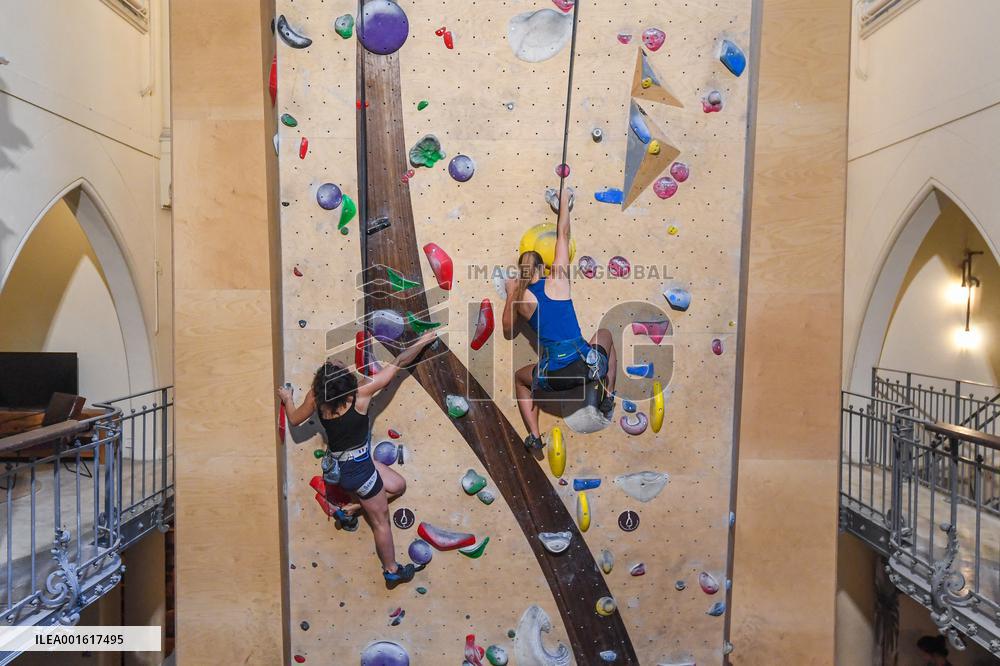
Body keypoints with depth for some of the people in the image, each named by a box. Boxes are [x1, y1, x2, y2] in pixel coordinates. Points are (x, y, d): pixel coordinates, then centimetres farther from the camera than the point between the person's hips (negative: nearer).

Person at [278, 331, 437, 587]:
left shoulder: (317, 397, -13)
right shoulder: (361, 394, -27)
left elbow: (294, 419, 6)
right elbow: (398, 363, -20)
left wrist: (287, 398, 24)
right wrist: (422, 341, -9)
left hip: (338, 465, 6)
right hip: (358, 469, -6)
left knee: (397, 486, 22)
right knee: (381, 520, 14)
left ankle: (350, 509, 23)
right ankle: (392, 571, 29)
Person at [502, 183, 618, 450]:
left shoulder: (519, 298, 6)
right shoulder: (558, 279, 4)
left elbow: (508, 332, 23)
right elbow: (563, 235, 14)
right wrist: (564, 199, 25)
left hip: (554, 376, 0)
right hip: (587, 364, 0)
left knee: (520, 378, 33)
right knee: (605, 334, 34)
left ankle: (534, 437, 17)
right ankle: (609, 398, 28)